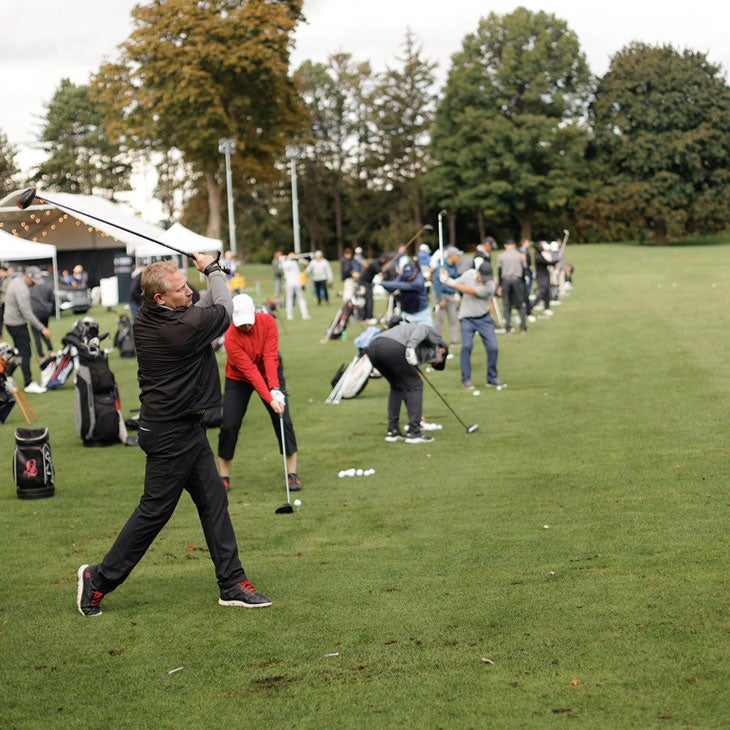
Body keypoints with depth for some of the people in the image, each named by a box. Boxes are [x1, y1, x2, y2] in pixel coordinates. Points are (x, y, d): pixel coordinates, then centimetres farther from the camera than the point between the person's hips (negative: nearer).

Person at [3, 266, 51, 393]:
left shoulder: (15, 280, 7)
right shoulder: (22, 289, -25)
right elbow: (27, 313, -28)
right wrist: (42, 328, -27)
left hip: (10, 321, 10)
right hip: (17, 324, -10)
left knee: (19, 351, 18)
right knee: (25, 353, -6)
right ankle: (29, 384, -4)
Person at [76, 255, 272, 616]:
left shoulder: (147, 317, 1)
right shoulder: (180, 328, -25)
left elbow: (204, 309, 16)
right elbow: (224, 310, -6)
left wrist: (213, 276, 0)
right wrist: (213, 270, 7)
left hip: (187, 427, 9)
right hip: (171, 433, -9)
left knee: (213, 500, 10)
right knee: (155, 510, 1)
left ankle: (232, 583, 15)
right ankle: (98, 579, 13)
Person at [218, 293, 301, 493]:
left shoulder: (268, 322, -21)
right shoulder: (231, 338, -28)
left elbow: (270, 357, -26)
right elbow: (250, 371, -32)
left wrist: (276, 390, -35)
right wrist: (269, 399, -37)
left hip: (269, 374, 2)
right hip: (238, 380, -2)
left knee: (283, 420, -8)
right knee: (229, 426, -8)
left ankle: (292, 474, 1)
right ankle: (224, 476, 8)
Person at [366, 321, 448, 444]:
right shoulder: (435, 334, 22)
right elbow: (421, 329, -3)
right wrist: (411, 347, -18)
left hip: (372, 347, 8)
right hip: (393, 347, -8)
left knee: (397, 387, 26)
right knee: (415, 385, 7)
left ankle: (392, 430, 23)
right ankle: (414, 432, 5)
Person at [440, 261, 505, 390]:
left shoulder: (490, 286, -20)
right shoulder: (469, 274, -8)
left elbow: (469, 291, -26)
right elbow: (456, 285, 6)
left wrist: (450, 282, -25)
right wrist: (446, 278, -16)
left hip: (484, 319, -1)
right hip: (467, 318, 1)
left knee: (493, 348, -6)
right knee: (467, 345, -16)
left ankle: (492, 378, 13)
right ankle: (466, 379, -7)